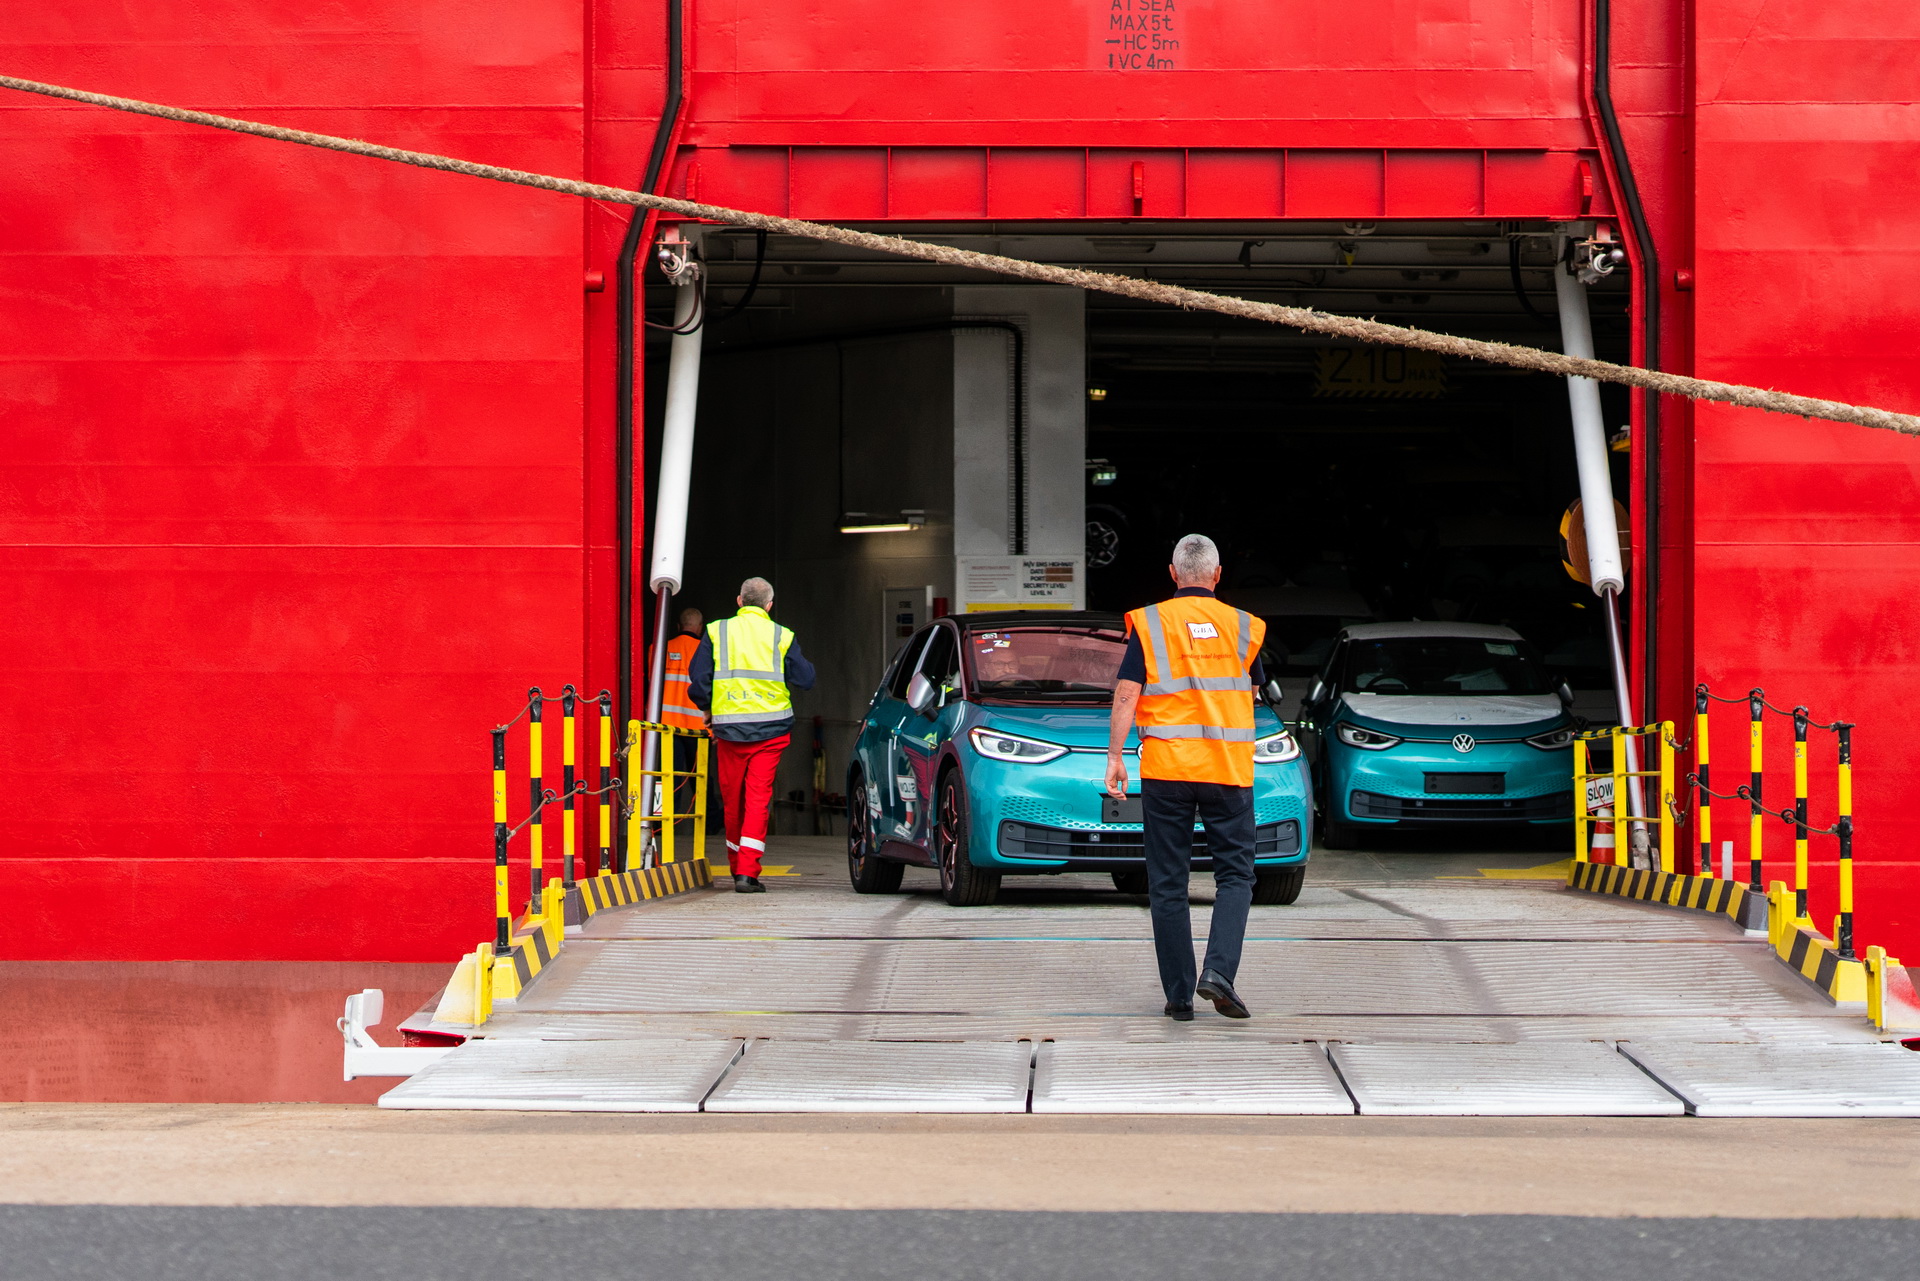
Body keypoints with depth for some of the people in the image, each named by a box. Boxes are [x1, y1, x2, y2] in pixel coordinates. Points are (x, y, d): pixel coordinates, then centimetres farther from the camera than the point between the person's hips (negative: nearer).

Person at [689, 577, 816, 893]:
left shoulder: (717, 632, 3)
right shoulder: (782, 637, 0)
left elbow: (697, 682, 0)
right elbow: (804, 680, 1)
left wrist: (709, 709, 18)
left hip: (729, 724, 1)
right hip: (771, 728, -1)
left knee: (732, 799, 12)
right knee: (759, 797, -2)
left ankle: (737, 867, 25)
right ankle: (748, 872, -12)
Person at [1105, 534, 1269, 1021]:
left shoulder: (1149, 624, 0)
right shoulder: (1242, 626, 4)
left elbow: (1126, 694, -8)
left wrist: (1115, 756, -5)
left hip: (1166, 767, 0)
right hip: (1228, 769, 0)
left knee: (1168, 883, 6)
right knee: (1235, 874, 7)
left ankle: (1179, 994, 6)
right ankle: (1219, 970, -14)